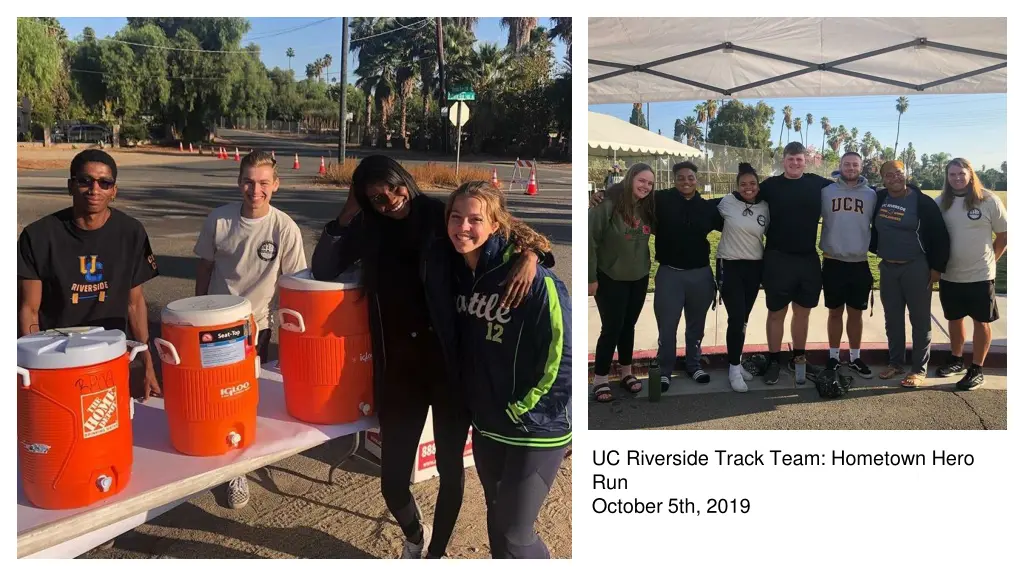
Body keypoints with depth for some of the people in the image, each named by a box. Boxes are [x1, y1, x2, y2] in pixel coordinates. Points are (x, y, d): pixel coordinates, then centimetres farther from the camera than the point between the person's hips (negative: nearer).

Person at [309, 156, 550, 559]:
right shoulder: (369, 230, 6)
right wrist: (346, 215, -6)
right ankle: (414, 536, 41)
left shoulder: (441, 216, -4)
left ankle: (436, 552, 37)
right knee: (392, 481, 6)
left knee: (450, 467, 12)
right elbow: (322, 271, 2)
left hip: (450, 363, -2)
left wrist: (530, 254, -26)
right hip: (398, 368, 3)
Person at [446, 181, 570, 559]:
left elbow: (561, 359, -21)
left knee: (513, 536, 1)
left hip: (535, 429, -7)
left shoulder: (533, 279, -22)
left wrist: (522, 412, -15)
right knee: (497, 523, 21)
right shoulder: (459, 273, 1)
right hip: (486, 425, 7)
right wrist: (477, 406, 8)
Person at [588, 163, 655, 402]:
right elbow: (591, 241, -16)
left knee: (628, 326, 15)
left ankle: (626, 372, 29)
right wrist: (591, 277, -16)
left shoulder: (647, 208, 1)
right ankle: (600, 379, 12)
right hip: (611, 279, -5)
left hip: (639, 279, 5)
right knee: (611, 328, -1)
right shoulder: (608, 205, -17)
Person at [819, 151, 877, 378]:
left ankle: (855, 358, 21)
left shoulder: (871, 194, 3)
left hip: (859, 264, 1)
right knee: (835, 312, 8)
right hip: (833, 262, -1)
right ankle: (833, 357, 19)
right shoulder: (826, 191, -1)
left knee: (856, 313, 10)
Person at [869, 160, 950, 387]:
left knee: (920, 320, 2)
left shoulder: (923, 202, -10)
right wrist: (875, 248, 15)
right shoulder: (879, 199, 2)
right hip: (887, 268, 5)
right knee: (892, 319, 11)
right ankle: (895, 363, 23)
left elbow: (940, 236, -8)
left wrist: (937, 267, -10)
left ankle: (919, 369, 9)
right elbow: (874, 228, 23)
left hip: (916, 267, -5)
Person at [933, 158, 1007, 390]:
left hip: (980, 276, -3)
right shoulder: (941, 203, 1)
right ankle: (956, 360, 34)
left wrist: (988, 260, 1)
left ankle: (977, 370, 15)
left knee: (981, 322, 6)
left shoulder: (989, 200, -8)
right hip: (949, 275, 4)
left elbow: (1004, 235, -1)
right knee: (954, 319, 17)